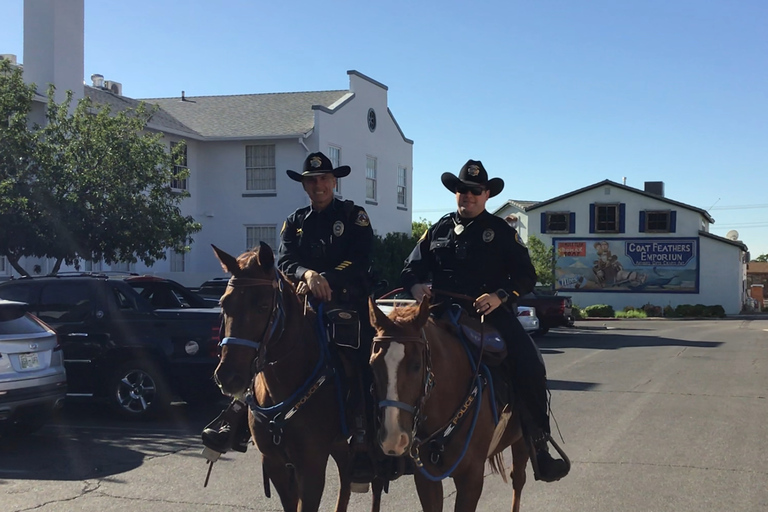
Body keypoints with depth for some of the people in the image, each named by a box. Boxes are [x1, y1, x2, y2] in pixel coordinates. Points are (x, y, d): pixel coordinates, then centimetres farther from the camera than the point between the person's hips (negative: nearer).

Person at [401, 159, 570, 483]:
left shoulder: (501, 231, 9)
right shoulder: (438, 230, 17)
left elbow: (526, 276, 3)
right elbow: (412, 268, 19)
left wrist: (500, 295, -16)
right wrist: (416, 286, -5)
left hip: (491, 313, -2)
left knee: (529, 367, -22)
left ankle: (538, 446, -9)